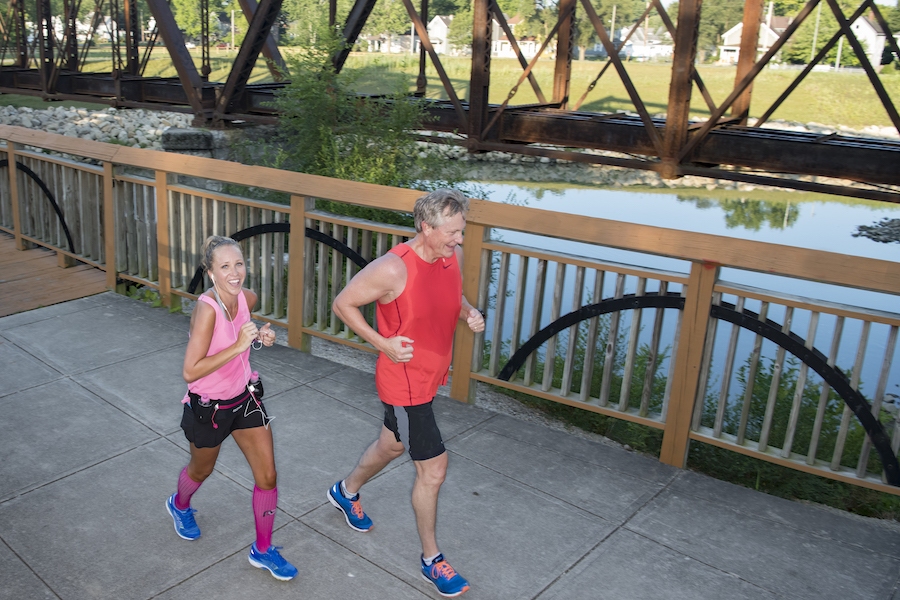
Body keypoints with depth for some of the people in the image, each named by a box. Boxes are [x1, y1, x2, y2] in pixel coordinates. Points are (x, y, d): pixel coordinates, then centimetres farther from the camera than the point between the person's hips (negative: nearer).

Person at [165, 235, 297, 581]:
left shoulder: (247, 298, -10)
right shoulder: (206, 309, -30)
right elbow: (190, 372, -30)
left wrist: (260, 336, -8)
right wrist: (238, 346, -35)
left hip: (245, 399, 5)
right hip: (209, 407, -5)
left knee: (267, 476, 4)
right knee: (202, 471, 23)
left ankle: (263, 550, 25)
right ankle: (179, 505, 59)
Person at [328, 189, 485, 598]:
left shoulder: (453, 256, -5)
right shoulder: (393, 269, -26)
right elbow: (342, 304, -15)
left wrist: (468, 313, -7)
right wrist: (382, 343, -20)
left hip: (431, 374, 8)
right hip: (404, 381, -8)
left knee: (392, 444, 28)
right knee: (433, 468, -1)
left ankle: (346, 492, 56)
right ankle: (431, 559, 21)